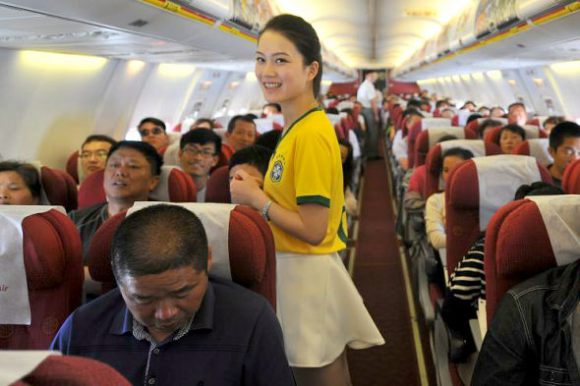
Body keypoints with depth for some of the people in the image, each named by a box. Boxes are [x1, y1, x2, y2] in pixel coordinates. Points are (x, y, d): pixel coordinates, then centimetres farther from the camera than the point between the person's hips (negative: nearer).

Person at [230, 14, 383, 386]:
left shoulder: (310, 134, -20)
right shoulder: (299, 128, 8)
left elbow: (313, 230, -21)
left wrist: (255, 199, -12)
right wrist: (261, 192, 6)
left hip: (306, 275, -9)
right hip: (300, 271, 9)